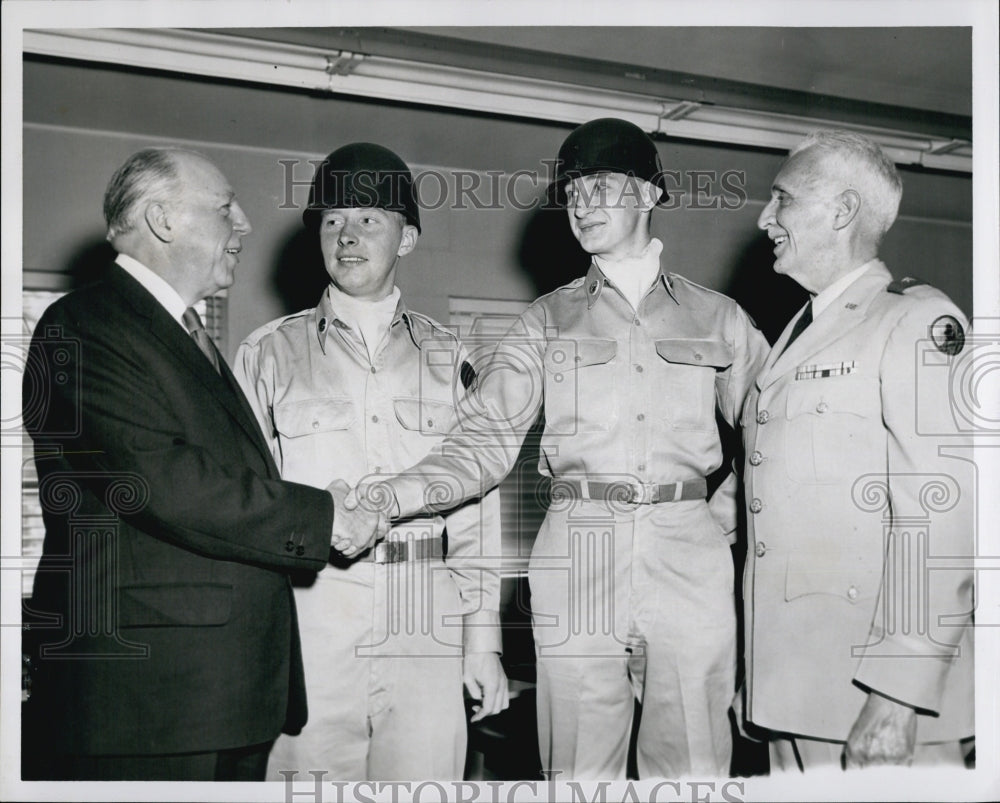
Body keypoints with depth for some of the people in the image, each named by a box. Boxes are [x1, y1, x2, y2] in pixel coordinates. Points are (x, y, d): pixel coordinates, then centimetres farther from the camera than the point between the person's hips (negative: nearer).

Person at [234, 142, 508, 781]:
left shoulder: (446, 358, 12)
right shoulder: (270, 354, 8)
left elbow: (476, 504, 10)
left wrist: (483, 637, 6)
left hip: (425, 634, 1)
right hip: (308, 628, -1)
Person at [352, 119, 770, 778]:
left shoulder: (719, 319, 11)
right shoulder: (548, 322, 10)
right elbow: (486, 439, 0)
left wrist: (725, 516, 1)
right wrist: (413, 488, -17)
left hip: (689, 561, 0)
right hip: (577, 562, 0)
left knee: (695, 768, 4)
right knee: (579, 770, 4)